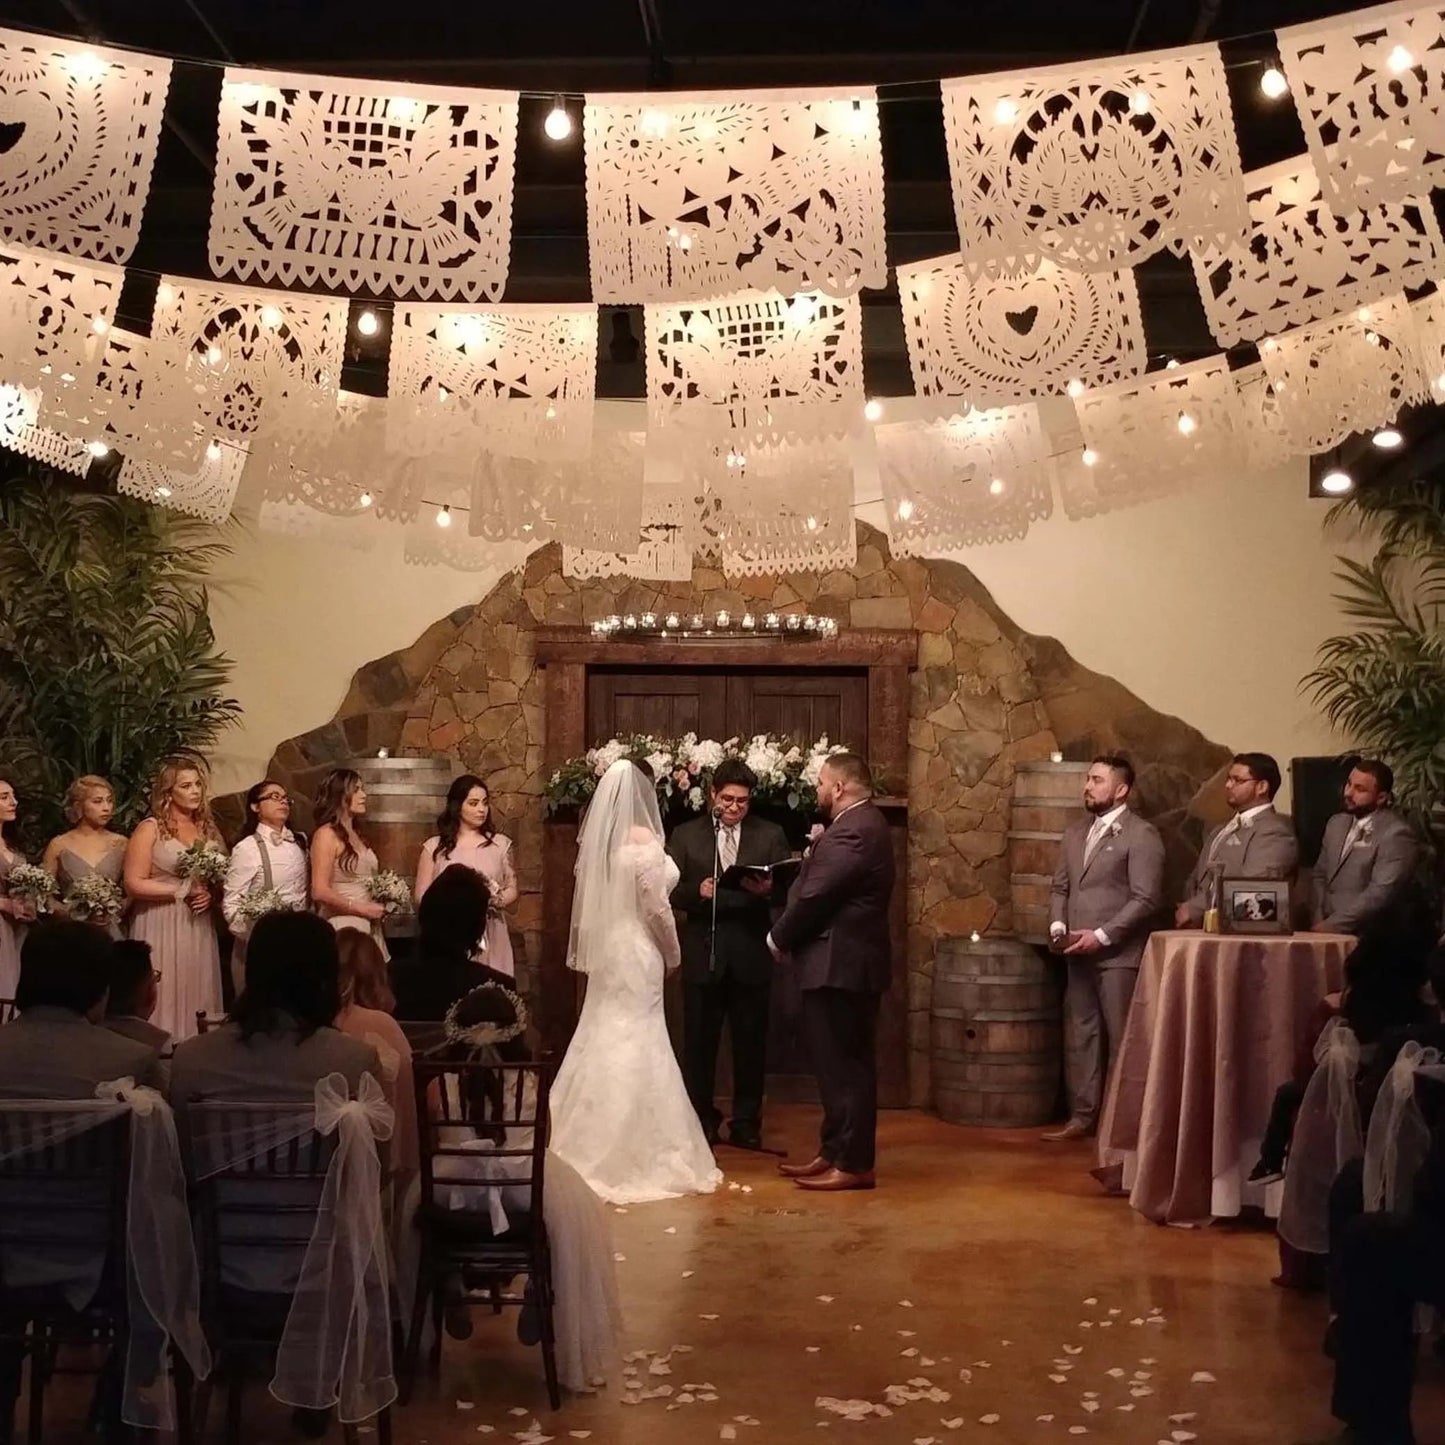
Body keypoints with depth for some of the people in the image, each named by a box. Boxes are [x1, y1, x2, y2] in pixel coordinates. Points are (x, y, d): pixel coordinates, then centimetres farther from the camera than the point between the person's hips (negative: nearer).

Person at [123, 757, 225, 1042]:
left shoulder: (207, 828, 12)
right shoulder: (150, 829, -4)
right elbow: (134, 883, -11)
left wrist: (210, 895, -4)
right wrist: (183, 891, -12)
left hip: (198, 926, 5)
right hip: (162, 926, -5)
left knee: (198, 995, 4)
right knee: (166, 999, -5)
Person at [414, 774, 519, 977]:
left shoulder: (500, 844, 8)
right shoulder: (435, 847, 4)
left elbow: (512, 890, 11)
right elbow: (422, 897, 3)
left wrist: (494, 901, -10)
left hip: (491, 938, 1)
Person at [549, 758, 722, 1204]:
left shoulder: (597, 838, 4)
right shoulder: (644, 841, -15)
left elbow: (589, 899, 7)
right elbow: (657, 908, -13)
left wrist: (589, 949, 15)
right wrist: (672, 955, 0)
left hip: (605, 951, 7)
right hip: (637, 952, -7)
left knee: (603, 1042, 13)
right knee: (636, 1050, -1)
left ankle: (589, 1149, 19)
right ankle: (632, 1156, 4)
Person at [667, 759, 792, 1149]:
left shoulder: (771, 835, 8)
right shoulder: (685, 836, 7)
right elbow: (671, 891, 1)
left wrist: (769, 889, -19)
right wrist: (697, 891, -18)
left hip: (750, 952, 0)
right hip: (703, 953, 0)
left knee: (750, 1042, 6)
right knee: (699, 1043, 5)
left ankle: (746, 1124, 17)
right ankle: (701, 1122, 16)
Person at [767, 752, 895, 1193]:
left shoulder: (851, 831, -20)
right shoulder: (863, 824, 15)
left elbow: (815, 897, -21)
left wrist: (779, 937, -8)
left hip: (839, 964, -11)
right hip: (848, 961, 11)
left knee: (843, 1065, -5)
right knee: (842, 1064, 15)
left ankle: (853, 1164, 0)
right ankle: (834, 1152, 23)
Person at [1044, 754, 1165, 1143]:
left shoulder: (1141, 835, -7)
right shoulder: (1075, 832, 15)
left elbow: (1145, 899, -13)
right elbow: (1060, 887, 19)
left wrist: (1101, 936, -17)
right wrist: (1057, 926, 0)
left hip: (1118, 955, -7)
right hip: (1078, 954, 7)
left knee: (1120, 1040, -1)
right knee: (1080, 1036, 10)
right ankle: (1082, 1117, 17)